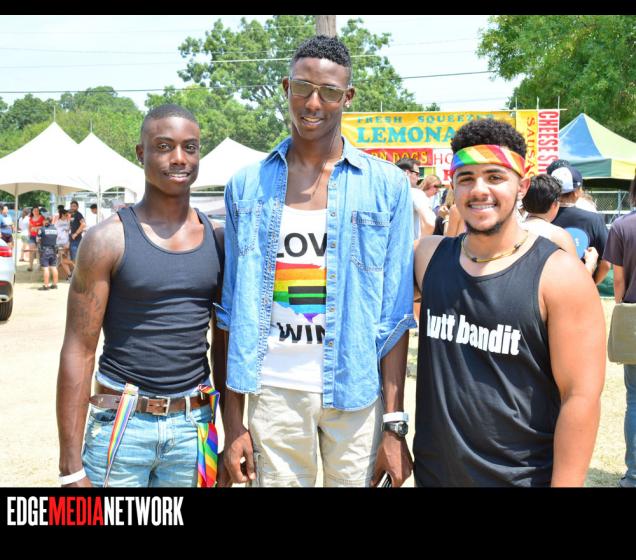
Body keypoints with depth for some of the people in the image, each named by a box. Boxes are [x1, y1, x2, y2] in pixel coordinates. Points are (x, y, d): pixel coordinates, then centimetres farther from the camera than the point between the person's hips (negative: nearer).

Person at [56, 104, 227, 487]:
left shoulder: (218, 240, 4)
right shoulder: (108, 240, -8)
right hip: (122, 424, -3)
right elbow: (79, 351, -9)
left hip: (193, 426, 3)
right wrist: (72, 470, -11)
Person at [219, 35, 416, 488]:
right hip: (273, 392, 1)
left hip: (357, 394, -1)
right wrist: (233, 421, 0)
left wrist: (395, 425, -7)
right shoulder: (247, 186, 2)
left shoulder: (387, 186, -3)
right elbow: (235, 310, 4)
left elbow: (394, 315, -3)